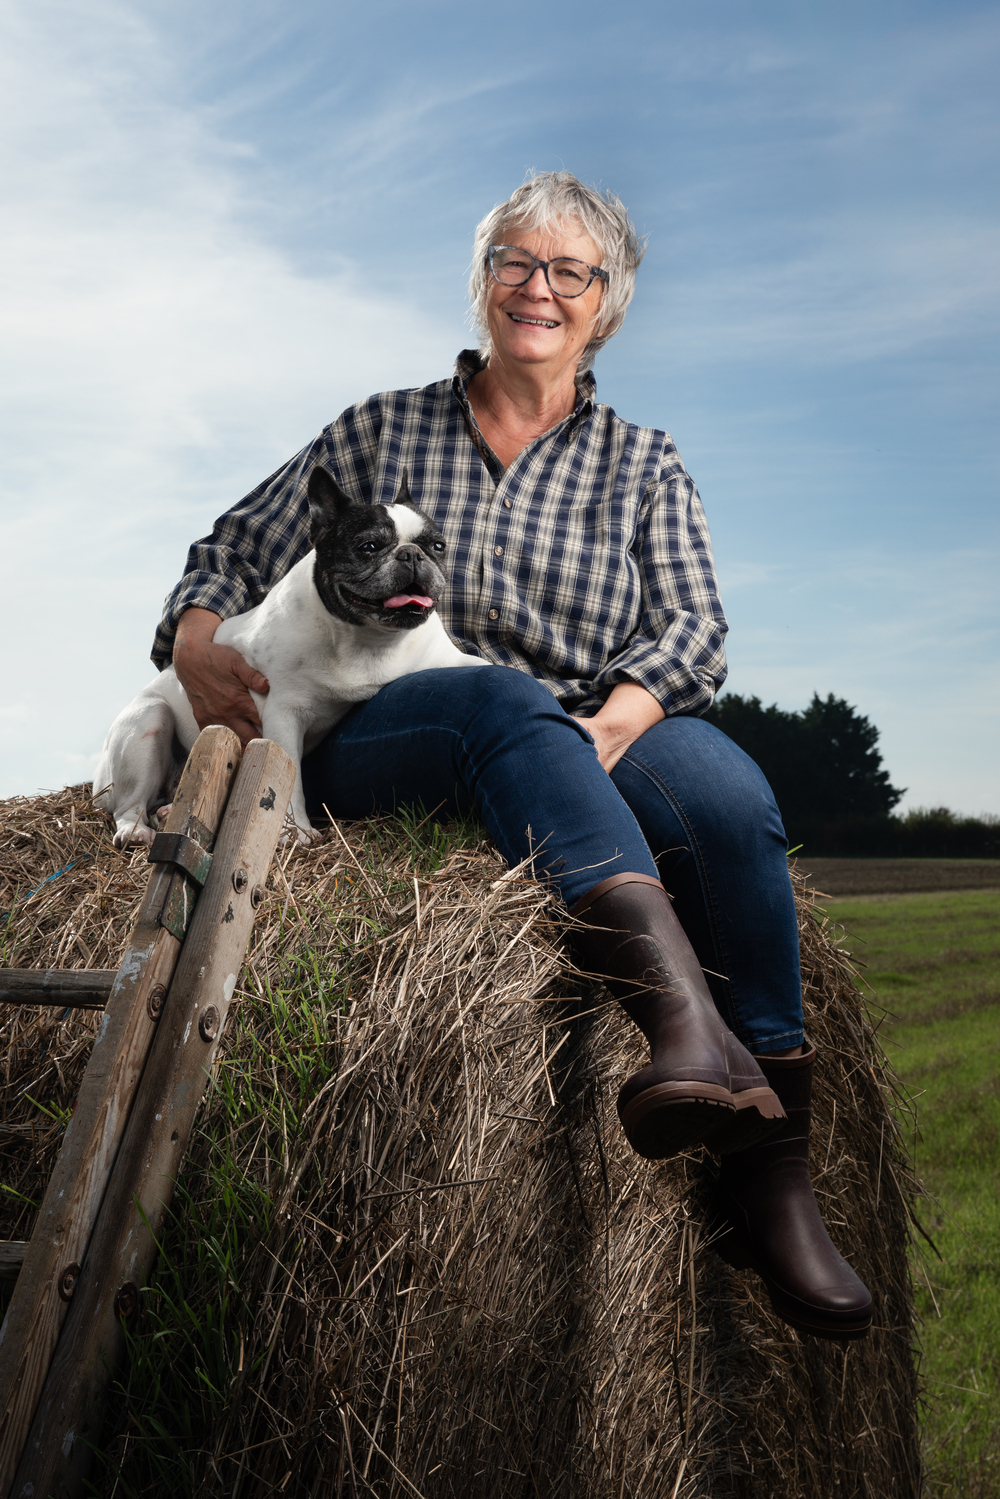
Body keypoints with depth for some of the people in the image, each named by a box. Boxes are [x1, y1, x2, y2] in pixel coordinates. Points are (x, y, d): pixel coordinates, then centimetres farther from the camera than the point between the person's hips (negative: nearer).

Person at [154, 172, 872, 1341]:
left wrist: (608, 727, -18)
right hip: (377, 750, -1)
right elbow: (237, 550, 17)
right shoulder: (384, 430, 18)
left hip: (596, 752, 1)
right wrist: (196, 641, -6)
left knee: (722, 784, -31)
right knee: (503, 697, -36)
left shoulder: (644, 465, 19)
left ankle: (766, 1182, -29)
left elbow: (692, 630, 4)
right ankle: (680, 1013, -56)